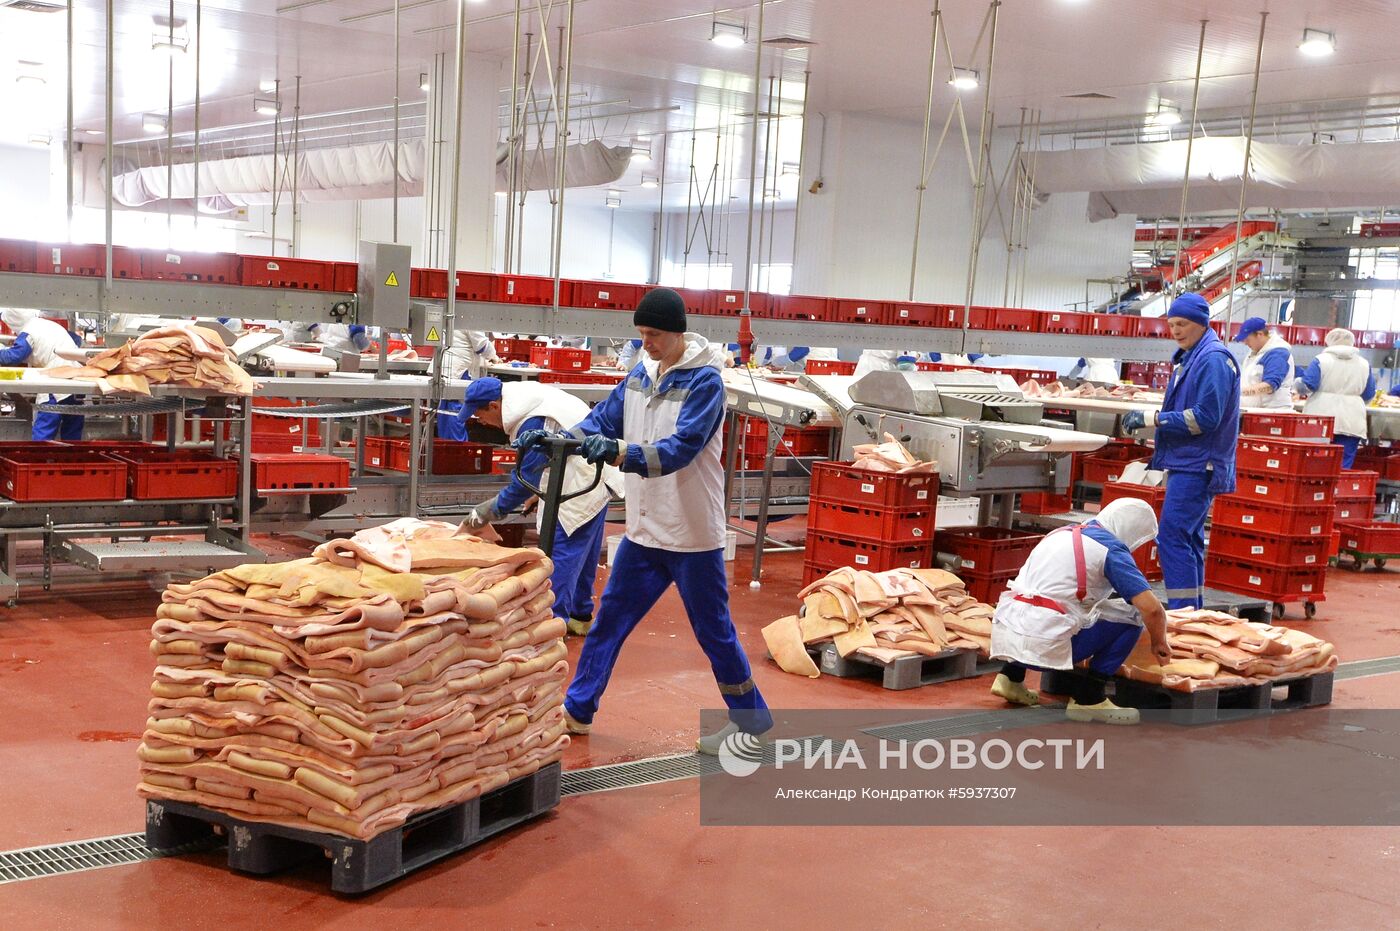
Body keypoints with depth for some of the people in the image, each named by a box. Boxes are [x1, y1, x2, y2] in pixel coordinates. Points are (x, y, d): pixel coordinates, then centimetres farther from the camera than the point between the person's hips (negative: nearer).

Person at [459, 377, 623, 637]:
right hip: (596, 480, 11)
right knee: (584, 554, 18)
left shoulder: (533, 423, -24)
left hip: (580, 488, -11)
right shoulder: (530, 396, 6)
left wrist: (488, 511, -10)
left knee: (561, 553, -7)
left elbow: (525, 479, -19)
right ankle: (580, 615, 28)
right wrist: (541, 491, 12)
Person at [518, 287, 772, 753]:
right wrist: (555, 437, -10)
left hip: (692, 533, -7)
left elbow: (679, 449, -27)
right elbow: (603, 420, 8)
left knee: (713, 628, 5)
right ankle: (577, 708, 24)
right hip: (643, 530, 7)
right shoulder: (641, 374, 6)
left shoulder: (704, 381, -16)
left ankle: (751, 718, 22)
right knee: (610, 618, 12)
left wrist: (618, 452, -41)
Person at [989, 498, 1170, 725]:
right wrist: (1159, 643, 12)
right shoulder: (1112, 548, -1)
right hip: (1043, 644, -8)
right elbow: (1151, 608, -8)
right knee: (1131, 619, 3)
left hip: (1004, 634, 8)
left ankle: (1011, 677, 25)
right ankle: (1087, 699, 2)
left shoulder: (1062, 534, 21)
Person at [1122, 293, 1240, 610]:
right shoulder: (1189, 356, 16)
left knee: (1172, 537, -14)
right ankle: (1193, 612, 21)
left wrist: (1152, 417, -20)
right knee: (1188, 539, 14)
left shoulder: (1214, 359, -14)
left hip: (1198, 465, -10)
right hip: (1186, 462, 10)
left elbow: (1206, 417, -21)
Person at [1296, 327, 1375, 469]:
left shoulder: (1321, 360, -2)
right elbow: (1369, 394, 14)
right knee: (1343, 466, 1)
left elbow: (1306, 385, -8)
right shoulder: (1364, 364, 9)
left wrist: (1297, 384, 13)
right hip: (1352, 423, 2)